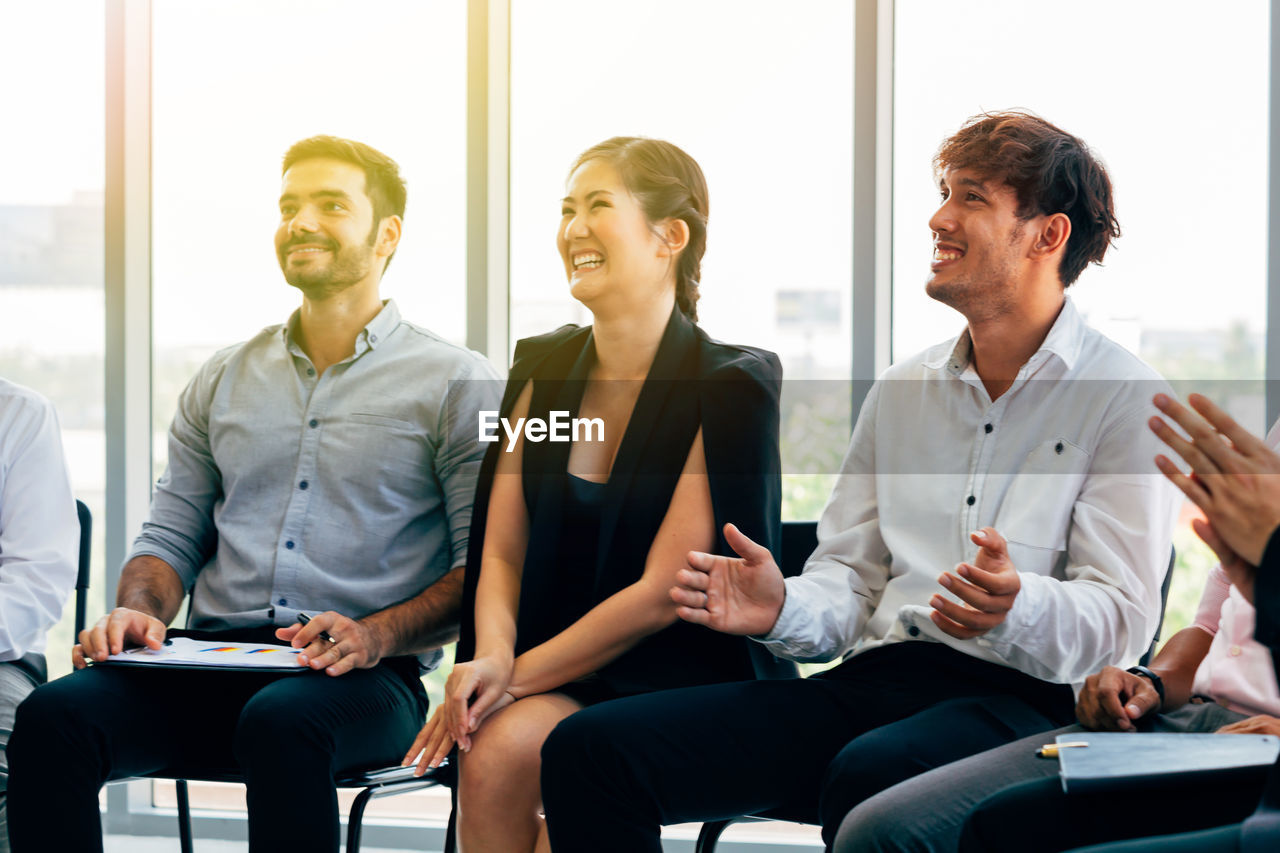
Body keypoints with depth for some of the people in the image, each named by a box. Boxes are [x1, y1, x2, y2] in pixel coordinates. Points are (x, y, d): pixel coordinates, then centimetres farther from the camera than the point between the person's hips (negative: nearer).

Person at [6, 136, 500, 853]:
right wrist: (139, 610, -2)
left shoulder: (456, 383, 6)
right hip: (210, 665, 4)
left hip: (364, 682, -4)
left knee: (281, 723, -40)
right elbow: (173, 534, 21)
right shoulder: (224, 380, 22)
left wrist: (378, 634, -18)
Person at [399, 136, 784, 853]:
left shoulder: (730, 389, -8)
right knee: (494, 754, -29)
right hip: (559, 681, 5)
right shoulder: (543, 370, 10)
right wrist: (493, 653, -13)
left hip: (686, 685, -4)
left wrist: (516, 675, -14)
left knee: (508, 747, -31)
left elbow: (662, 593, -13)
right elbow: (500, 552, 8)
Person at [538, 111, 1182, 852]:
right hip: (870, 680, 6)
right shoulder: (903, 390, 22)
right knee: (590, 748, -15)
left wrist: (1019, 609, -27)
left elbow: (1120, 614, -5)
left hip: (1017, 700, -5)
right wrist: (783, 609, -4)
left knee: (868, 778, -42)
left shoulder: (1125, 397, 3)